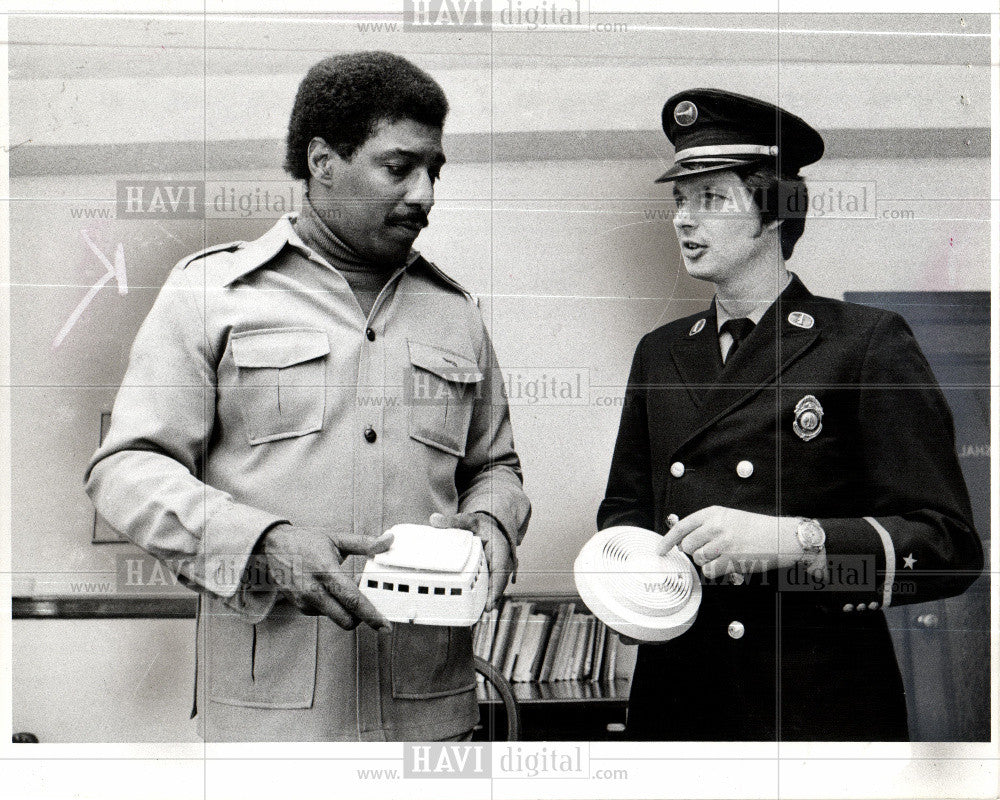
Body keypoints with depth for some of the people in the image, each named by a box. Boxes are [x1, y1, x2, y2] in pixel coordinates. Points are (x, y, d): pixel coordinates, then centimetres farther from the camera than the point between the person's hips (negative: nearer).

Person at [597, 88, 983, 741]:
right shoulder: (659, 353, 12)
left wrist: (790, 539, -24)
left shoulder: (870, 344, -5)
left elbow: (950, 545, -11)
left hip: (822, 711, -4)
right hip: (674, 698, 5)